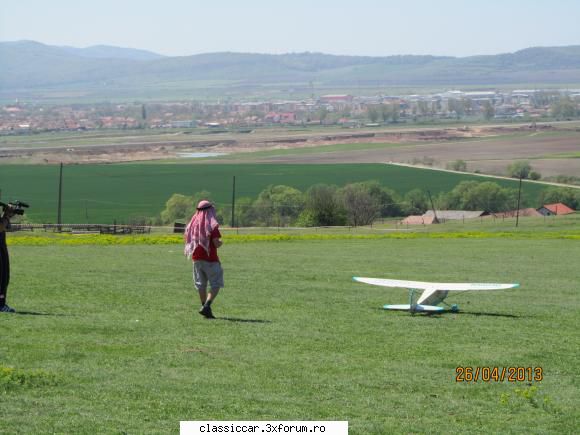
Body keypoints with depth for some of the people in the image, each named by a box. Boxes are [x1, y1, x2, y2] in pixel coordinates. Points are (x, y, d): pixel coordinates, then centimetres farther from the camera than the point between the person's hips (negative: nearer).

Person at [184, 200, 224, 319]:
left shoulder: (193, 224, 6)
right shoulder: (212, 225, -11)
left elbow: (187, 240, 9)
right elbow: (216, 243, -16)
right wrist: (220, 242, 6)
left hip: (197, 258, 5)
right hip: (210, 259, -5)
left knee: (201, 285, 12)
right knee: (216, 284, 1)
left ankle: (205, 308, 14)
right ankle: (206, 306, -16)